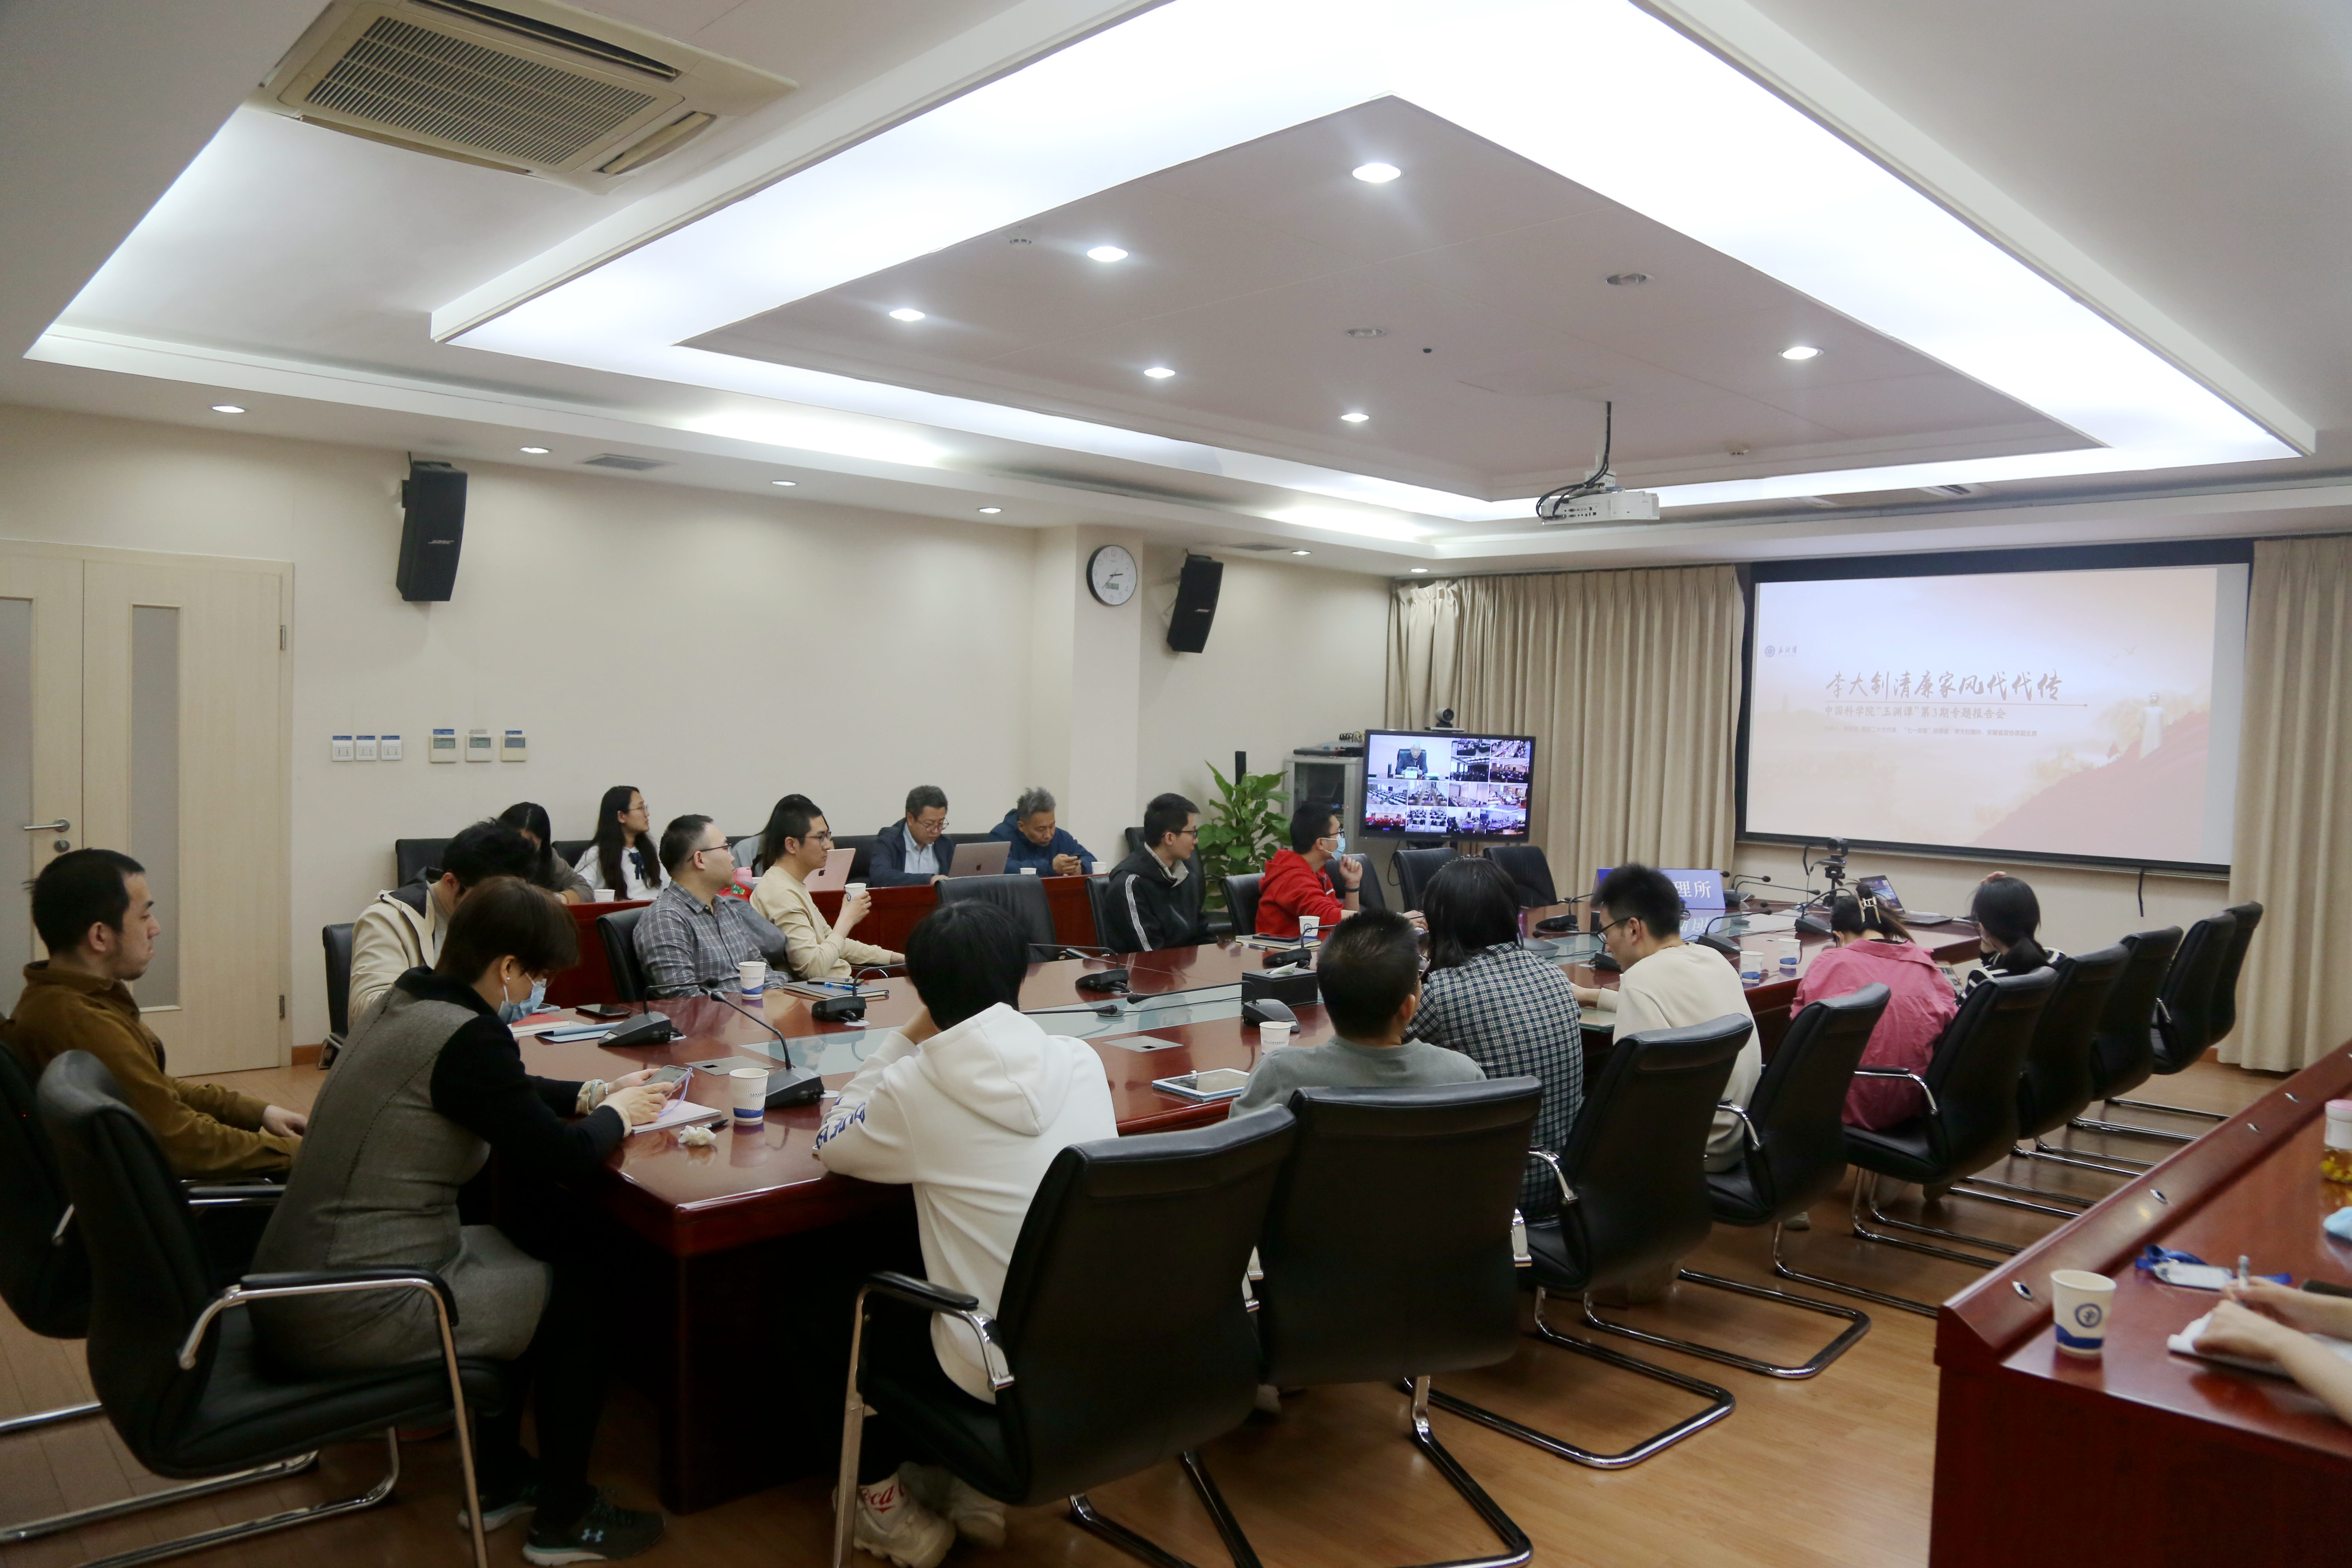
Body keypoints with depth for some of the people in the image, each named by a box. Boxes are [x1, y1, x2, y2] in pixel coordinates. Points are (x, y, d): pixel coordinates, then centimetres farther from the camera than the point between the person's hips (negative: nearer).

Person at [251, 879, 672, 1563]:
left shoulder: (403, 1006, 8)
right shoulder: (465, 1036, -22)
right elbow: (560, 1159, -18)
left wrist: (590, 1094, 15)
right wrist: (615, 1116, 0)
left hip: (297, 1291, 10)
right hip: (351, 1317, -9)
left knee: (521, 1249, 26)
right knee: (581, 1282, 8)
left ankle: (498, 1479, 36)